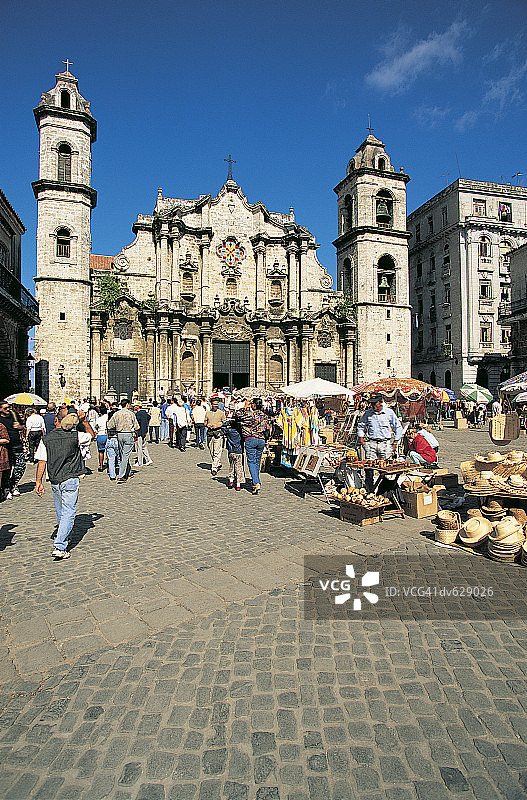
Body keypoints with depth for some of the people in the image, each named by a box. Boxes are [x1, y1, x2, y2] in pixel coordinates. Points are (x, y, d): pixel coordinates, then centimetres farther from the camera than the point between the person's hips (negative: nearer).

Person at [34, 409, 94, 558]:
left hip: (54, 481, 4)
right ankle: (59, 546, -10)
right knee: (68, 513, -2)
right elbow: (91, 435, 11)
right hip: (70, 480, -4)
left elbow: (41, 461, -3)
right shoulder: (75, 436, -8)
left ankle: (63, 540, 37)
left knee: (60, 512, 19)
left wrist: (38, 481, 1)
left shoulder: (46, 439, -1)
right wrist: (85, 421, 16)